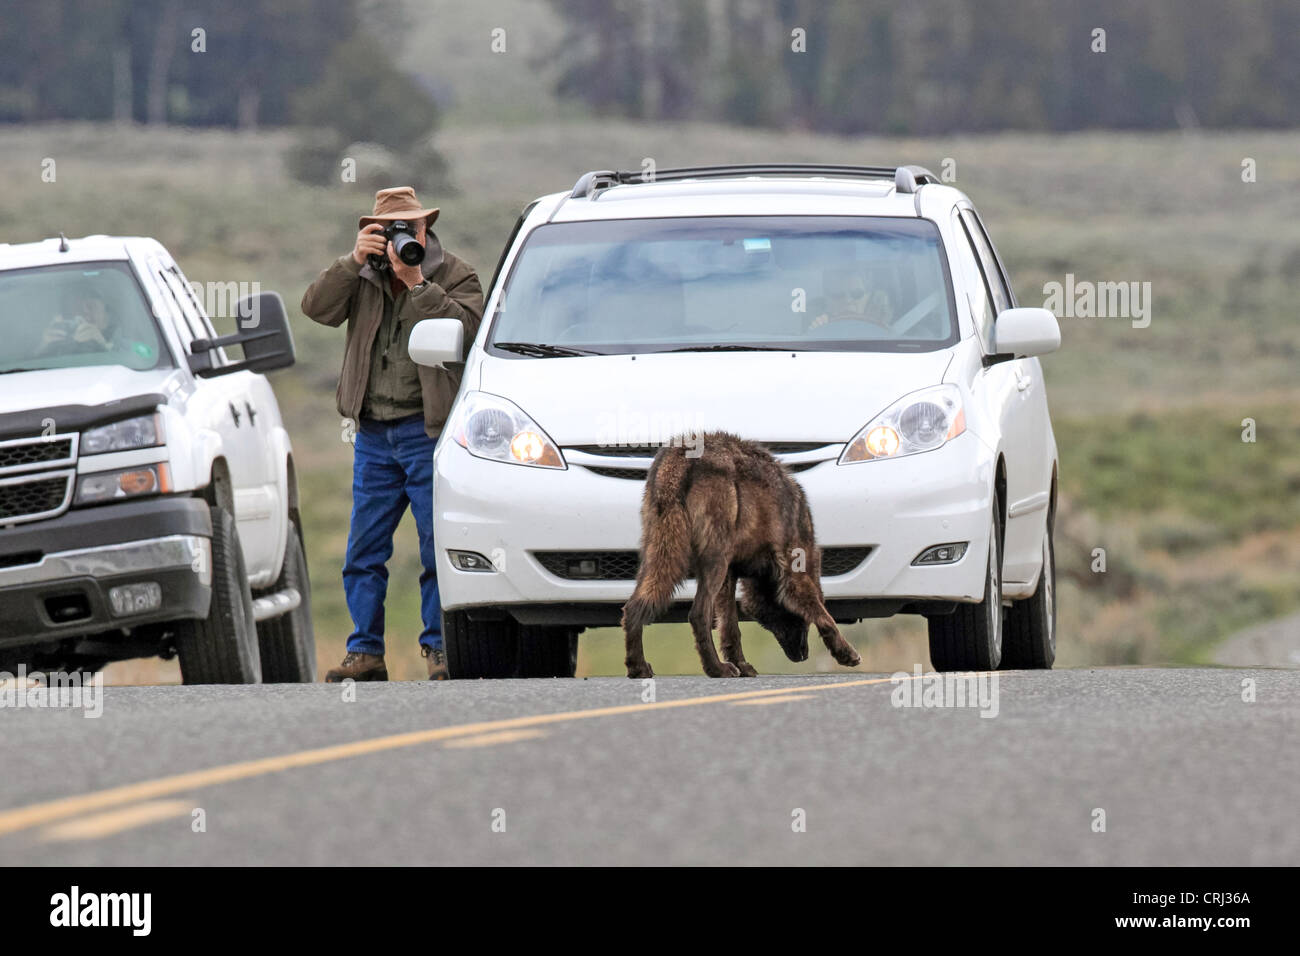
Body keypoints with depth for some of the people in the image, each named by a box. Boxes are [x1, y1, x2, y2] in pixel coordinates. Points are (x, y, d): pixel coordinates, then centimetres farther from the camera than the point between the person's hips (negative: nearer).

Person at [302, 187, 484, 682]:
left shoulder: (456, 275, 3)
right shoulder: (363, 276, 11)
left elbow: (465, 328, -15)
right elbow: (317, 307, -4)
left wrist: (417, 284, -18)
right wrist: (353, 261, -13)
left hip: (428, 431, -4)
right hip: (373, 433, 4)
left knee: (438, 546, -4)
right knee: (364, 551, 3)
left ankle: (439, 649, 2)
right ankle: (365, 653, 8)